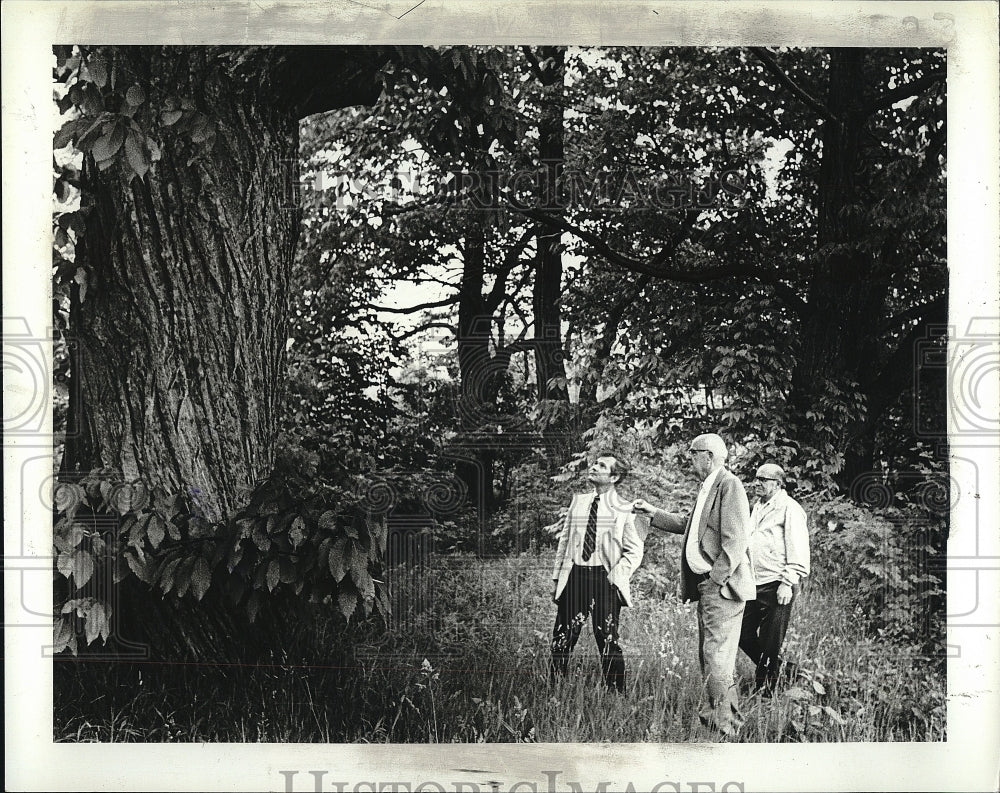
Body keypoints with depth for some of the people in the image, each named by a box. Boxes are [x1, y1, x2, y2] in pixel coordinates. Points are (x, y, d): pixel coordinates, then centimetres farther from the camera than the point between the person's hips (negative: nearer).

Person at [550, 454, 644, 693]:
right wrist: (556, 577, 11)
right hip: (574, 574, 4)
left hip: (605, 577, -3)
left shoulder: (624, 509, 0)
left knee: (608, 640, -2)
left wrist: (619, 572, -13)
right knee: (562, 638, 2)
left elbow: (635, 550, 1)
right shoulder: (578, 502, 13)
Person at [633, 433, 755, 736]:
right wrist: (653, 513, 28)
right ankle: (714, 715, 22)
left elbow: (736, 540, -20)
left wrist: (716, 579, -20)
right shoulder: (708, 487, 18)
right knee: (709, 655, 14)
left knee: (716, 657, -10)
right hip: (707, 585, 10)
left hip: (722, 585, -10)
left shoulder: (729, 484, -12)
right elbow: (687, 524, 31)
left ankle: (724, 723, -6)